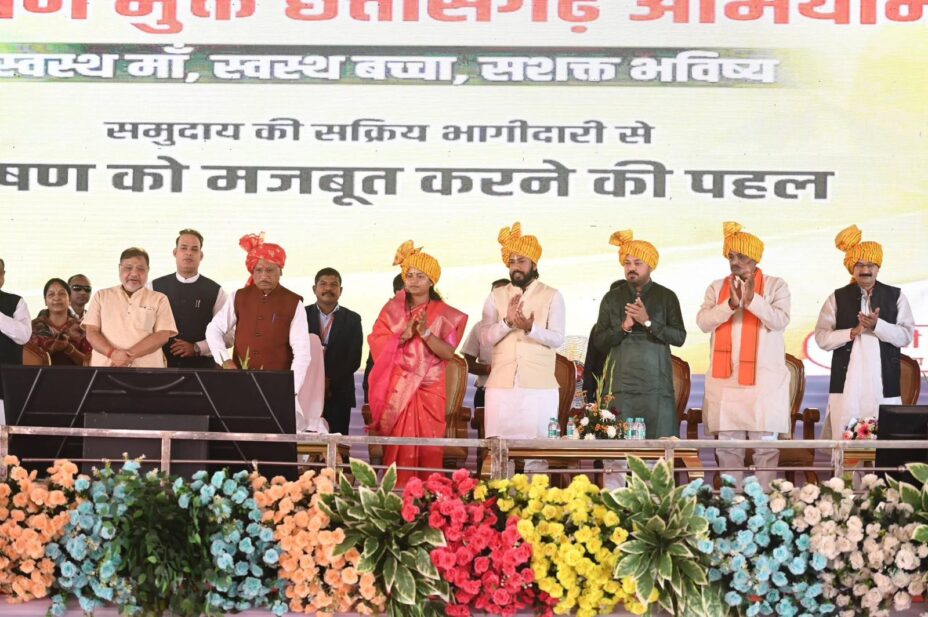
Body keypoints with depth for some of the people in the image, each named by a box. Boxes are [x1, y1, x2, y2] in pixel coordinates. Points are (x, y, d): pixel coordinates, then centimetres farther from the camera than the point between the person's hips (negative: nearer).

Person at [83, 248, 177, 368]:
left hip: (146, 367, -1)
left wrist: (129, 355, -16)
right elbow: (91, 332, 2)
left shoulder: (159, 299, 7)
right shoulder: (101, 296, 11)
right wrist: (113, 353, -16)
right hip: (105, 366, 1)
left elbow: (162, 335, -4)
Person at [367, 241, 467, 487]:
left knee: (428, 446, -3)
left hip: (429, 388, -1)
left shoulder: (444, 314, 3)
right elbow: (376, 344, -1)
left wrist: (426, 333, -18)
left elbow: (448, 352, -6)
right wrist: (404, 336, -15)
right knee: (398, 444, -3)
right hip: (397, 388, 1)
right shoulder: (392, 309, 8)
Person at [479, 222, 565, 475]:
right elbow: (485, 338, 1)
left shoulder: (552, 296, 5)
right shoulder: (496, 296, 12)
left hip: (539, 387, -2)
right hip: (501, 385, 2)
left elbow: (557, 338, -6)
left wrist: (530, 327, -23)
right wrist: (507, 321, -16)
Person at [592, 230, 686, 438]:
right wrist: (623, 327, -9)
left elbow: (679, 337, -2)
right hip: (621, 384, 1)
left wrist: (648, 322, -13)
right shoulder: (612, 298, 12)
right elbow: (599, 341, 7)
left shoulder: (666, 297, 7)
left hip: (656, 384, -1)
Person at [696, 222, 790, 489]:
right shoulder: (717, 287, 12)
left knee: (765, 442, -4)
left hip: (764, 378, -3)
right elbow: (703, 322, -2)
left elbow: (780, 320, -10)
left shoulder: (776, 286, 4)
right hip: (724, 377, 3)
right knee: (727, 443, 4)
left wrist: (752, 299, -19)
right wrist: (731, 304, -15)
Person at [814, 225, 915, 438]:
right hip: (847, 383, 0)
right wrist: (852, 332, -12)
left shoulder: (896, 296, 9)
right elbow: (821, 337, 2)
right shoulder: (838, 298, 8)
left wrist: (877, 325, -15)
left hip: (883, 384, 0)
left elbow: (906, 335, 0)